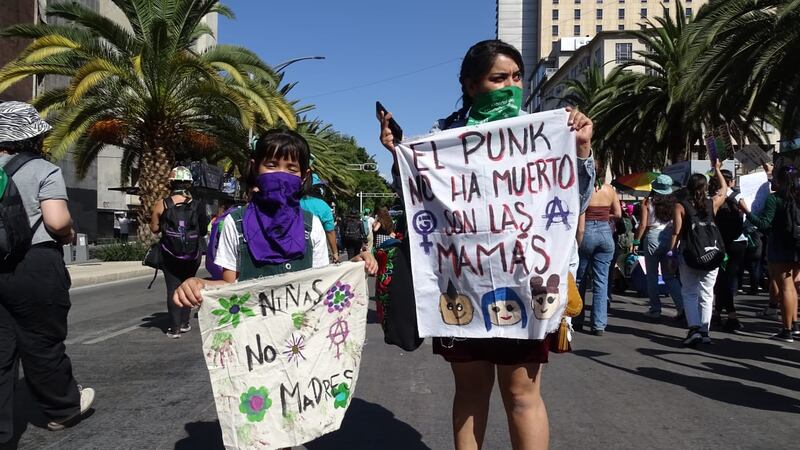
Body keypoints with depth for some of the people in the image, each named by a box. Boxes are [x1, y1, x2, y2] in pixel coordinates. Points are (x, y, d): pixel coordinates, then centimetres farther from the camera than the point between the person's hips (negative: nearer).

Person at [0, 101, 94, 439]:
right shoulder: (43, 170, -9)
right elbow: (57, 221, -20)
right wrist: (70, 234, 1)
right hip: (34, 266, -5)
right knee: (42, 344, 9)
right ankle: (64, 409, 29)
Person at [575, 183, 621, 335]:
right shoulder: (609, 190, 2)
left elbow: (580, 224, -14)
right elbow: (618, 214, 10)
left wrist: (578, 243, -11)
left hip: (587, 232, -3)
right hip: (605, 232, 3)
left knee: (579, 279, 12)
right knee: (601, 280, 5)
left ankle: (577, 321, 19)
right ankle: (599, 325, 3)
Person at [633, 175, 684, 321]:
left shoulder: (648, 202, -5)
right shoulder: (674, 202, 2)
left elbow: (643, 224, -9)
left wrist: (637, 240, 0)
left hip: (653, 238, -3)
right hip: (670, 239, 3)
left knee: (652, 276, 8)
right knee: (670, 276, 11)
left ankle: (655, 309, 11)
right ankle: (682, 306, -2)